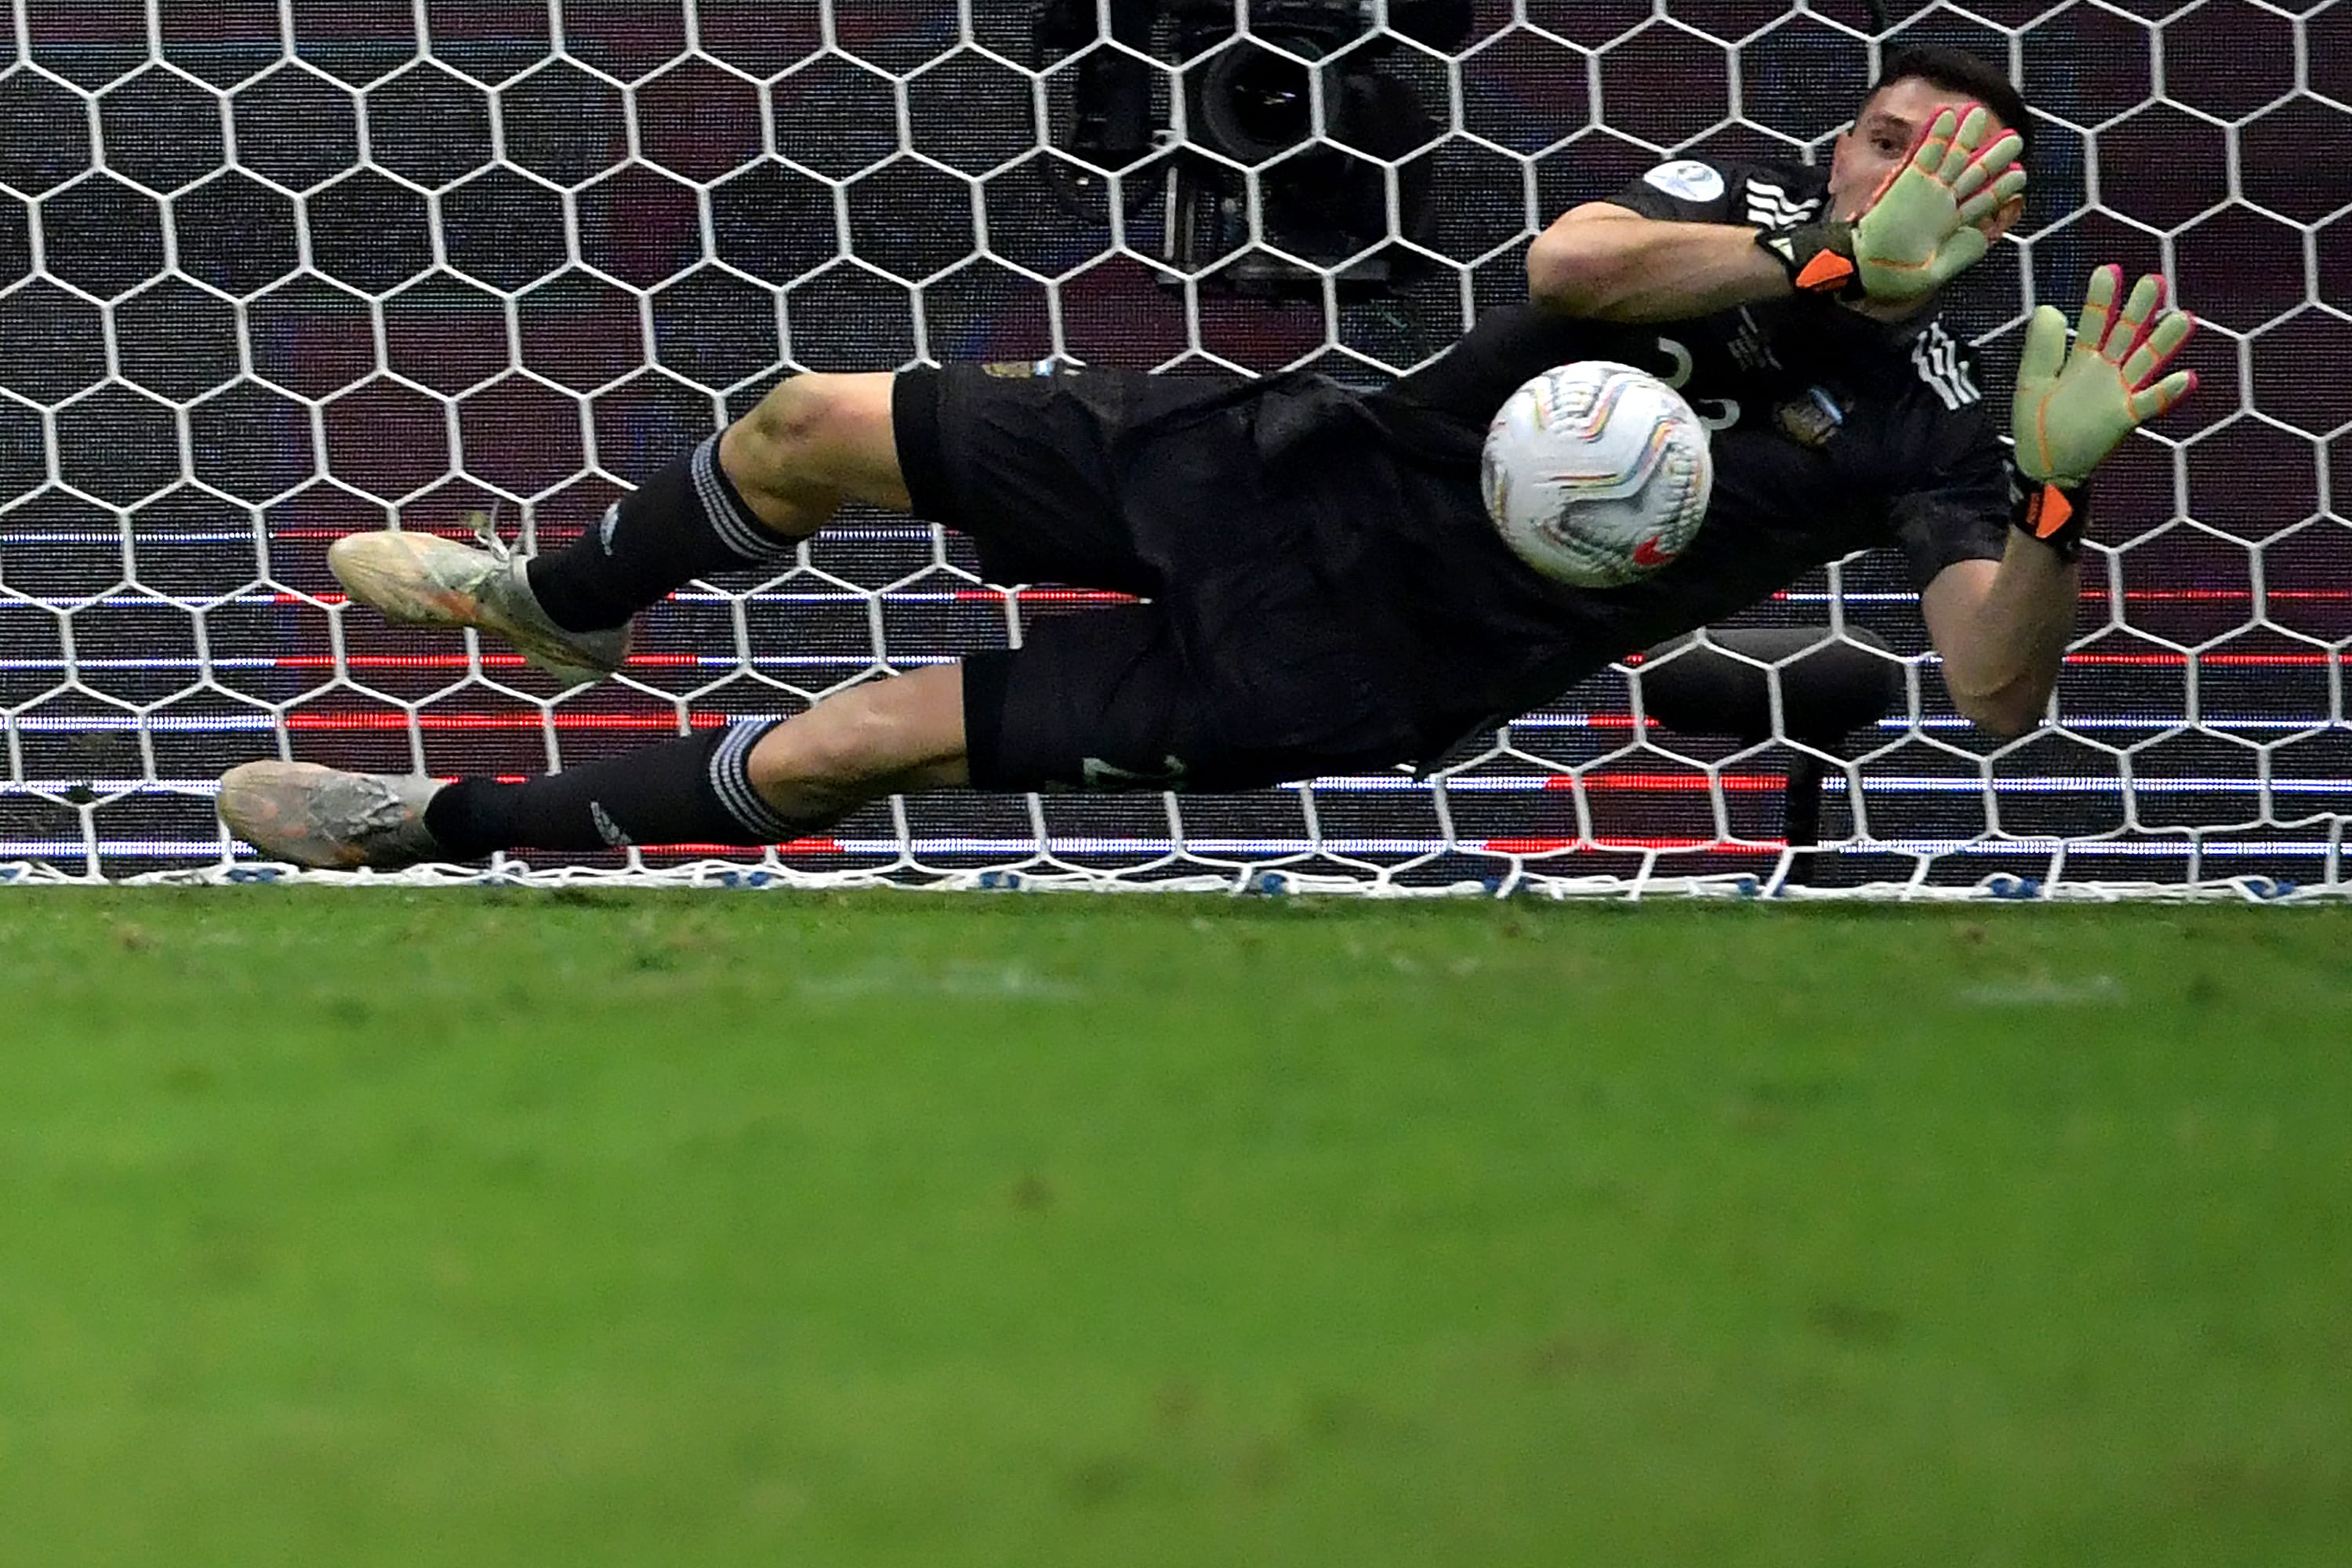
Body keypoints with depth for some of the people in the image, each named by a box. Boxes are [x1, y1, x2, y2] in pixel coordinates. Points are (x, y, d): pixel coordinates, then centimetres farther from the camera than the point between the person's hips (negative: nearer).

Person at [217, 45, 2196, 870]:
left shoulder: (1925, 425, -8)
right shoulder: (1749, 204, 0)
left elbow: (1996, 694, -20)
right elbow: (1567, 263, -20)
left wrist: (2059, 498, -35)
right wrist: (1832, 264, -25)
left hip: (1345, 673, -4)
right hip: (1291, 466, 4)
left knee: (847, 749, -10)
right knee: (810, 427, 9)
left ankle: (458, 824, 9)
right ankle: (568, 605, 42)